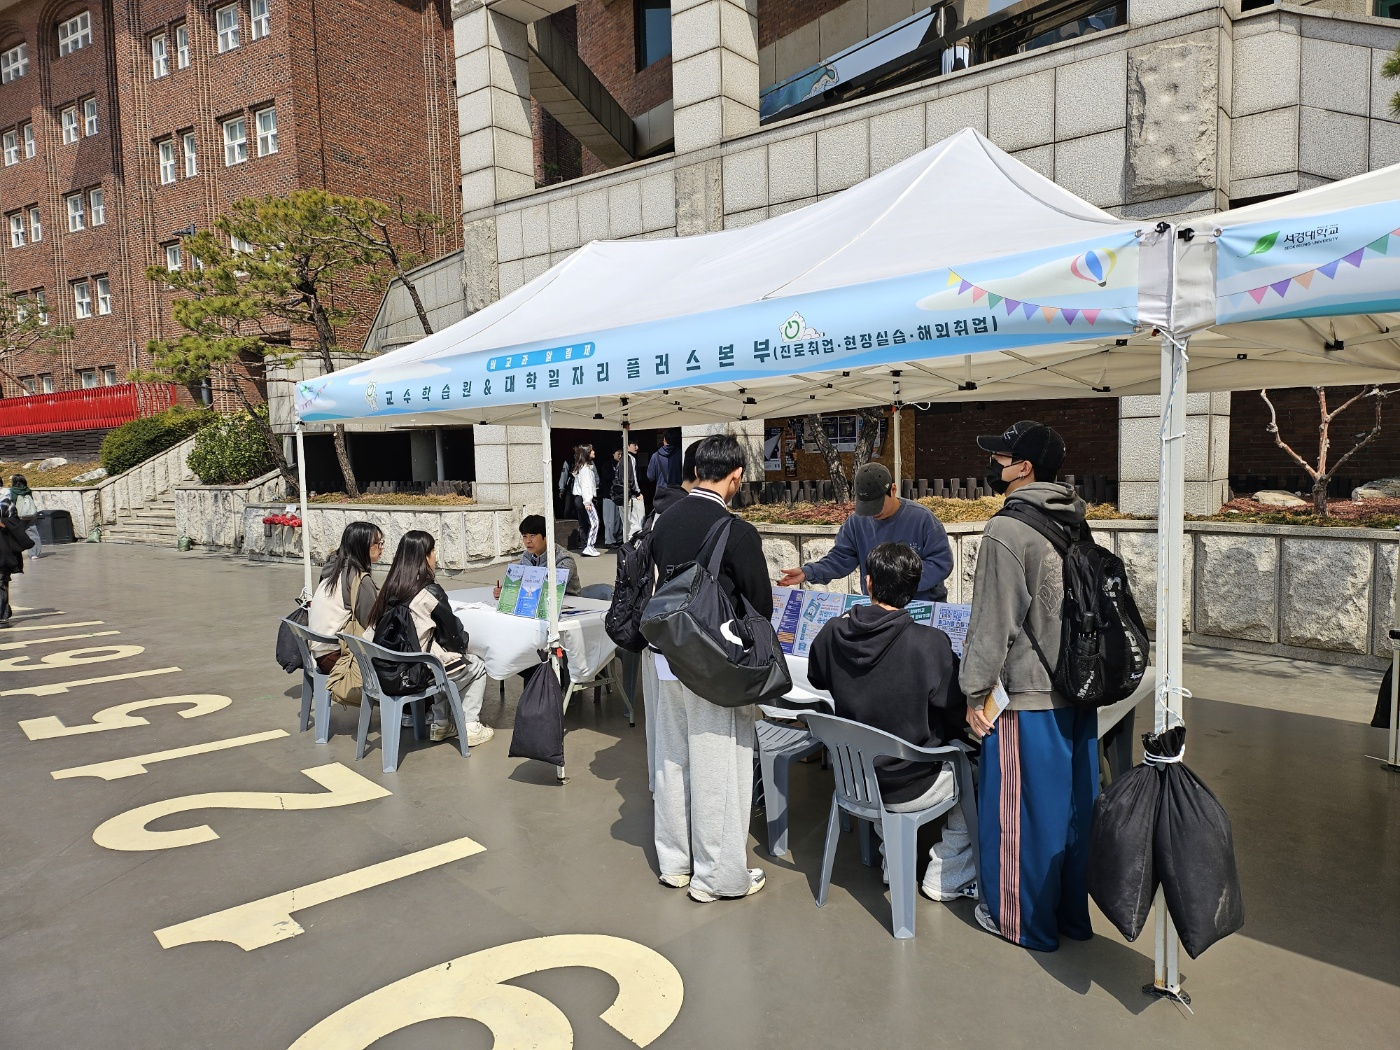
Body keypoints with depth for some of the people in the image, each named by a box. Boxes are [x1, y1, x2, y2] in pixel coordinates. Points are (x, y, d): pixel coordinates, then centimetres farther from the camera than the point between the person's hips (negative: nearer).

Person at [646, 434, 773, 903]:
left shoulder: (663, 522, 1)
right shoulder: (738, 533, -18)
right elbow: (761, 606, -11)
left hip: (666, 658, 7)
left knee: (672, 760, 18)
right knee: (717, 770, 6)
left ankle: (675, 862, 33)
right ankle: (718, 875, 19)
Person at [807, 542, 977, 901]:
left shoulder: (831, 634, -14)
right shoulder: (930, 643, -26)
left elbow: (817, 680, 8)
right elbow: (958, 713, -13)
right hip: (912, 790, -4)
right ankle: (947, 878, 29)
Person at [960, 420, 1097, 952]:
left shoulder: (1007, 530, -18)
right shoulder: (1076, 524, 8)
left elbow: (992, 622, -18)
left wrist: (975, 692, -10)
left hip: (1027, 696, -8)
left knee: (1020, 808, 7)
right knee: (1074, 803, 17)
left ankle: (1023, 920, 21)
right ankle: (1073, 912, 33)